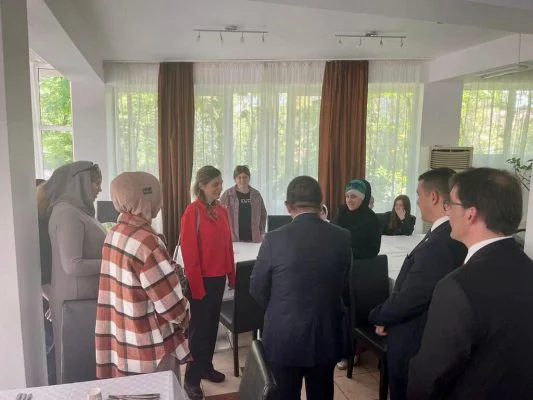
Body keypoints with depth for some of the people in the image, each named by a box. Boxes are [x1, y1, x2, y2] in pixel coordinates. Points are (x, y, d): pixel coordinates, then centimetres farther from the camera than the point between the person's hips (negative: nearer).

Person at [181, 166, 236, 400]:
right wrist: (196, 284, -15)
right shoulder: (192, 211, -14)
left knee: (212, 324, 17)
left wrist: (231, 274, 11)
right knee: (198, 328, 4)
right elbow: (189, 252, -15)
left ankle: (206, 367, 33)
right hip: (202, 279, -6)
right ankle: (191, 379, 17)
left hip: (219, 277, 6)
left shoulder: (222, 210, 7)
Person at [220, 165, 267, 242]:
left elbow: (263, 214, 17)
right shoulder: (227, 195, -1)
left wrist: (261, 232, 10)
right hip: (234, 239, -3)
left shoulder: (256, 194, 9)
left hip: (253, 239, 3)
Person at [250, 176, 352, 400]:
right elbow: (342, 284, 6)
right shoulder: (342, 238, -9)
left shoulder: (275, 239, -17)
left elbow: (257, 290, -5)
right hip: (326, 337, 2)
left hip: (284, 338, -2)